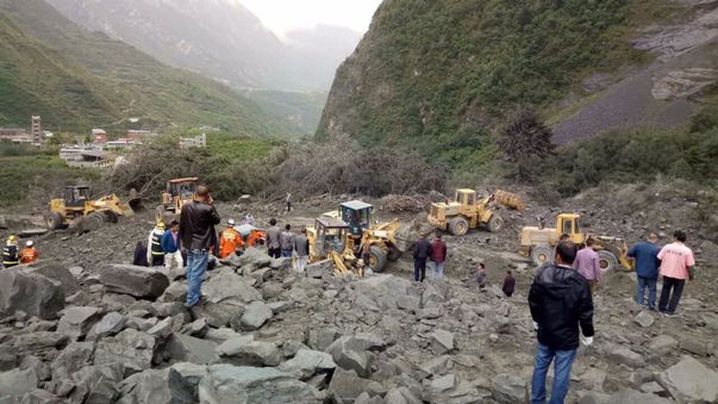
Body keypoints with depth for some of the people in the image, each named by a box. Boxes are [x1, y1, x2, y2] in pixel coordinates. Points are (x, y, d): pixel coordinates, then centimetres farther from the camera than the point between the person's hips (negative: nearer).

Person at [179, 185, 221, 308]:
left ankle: (194, 294, 34)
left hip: (189, 245, 7)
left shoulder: (186, 207, -2)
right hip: (201, 246, -6)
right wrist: (211, 205, -1)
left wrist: (182, 241, 19)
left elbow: (181, 225, 7)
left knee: (190, 271, 19)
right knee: (197, 274, 1)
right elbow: (217, 220, -1)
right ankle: (191, 300, 6)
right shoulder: (207, 209, -19)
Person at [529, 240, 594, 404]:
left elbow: (533, 300, 2)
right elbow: (585, 313, -13)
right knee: (561, 374, 9)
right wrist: (588, 335, 3)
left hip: (545, 333, 4)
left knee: (540, 367, 18)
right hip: (567, 337, -3)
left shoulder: (543, 273, -10)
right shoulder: (580, 282, -19)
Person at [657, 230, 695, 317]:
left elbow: (659, 259, -6)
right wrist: (691, 275, 0)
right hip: (680, 275, -2)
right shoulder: (687, 251, -16)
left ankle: (661, 308, 31)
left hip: (667, 273, 2)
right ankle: (670, 311, 17)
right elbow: (690, 266, -16)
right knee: (676, 293, 15)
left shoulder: (667, 247, -10)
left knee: (665, 290, 21)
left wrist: (661, 267, 14)